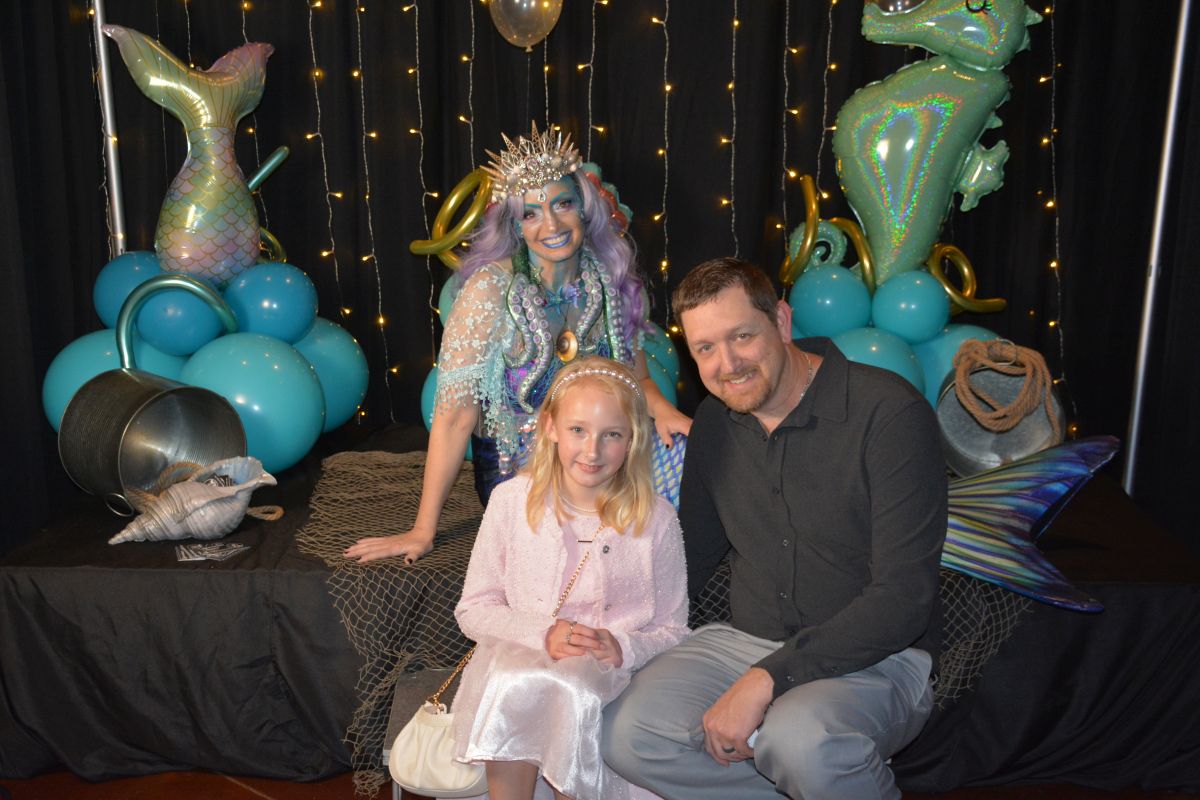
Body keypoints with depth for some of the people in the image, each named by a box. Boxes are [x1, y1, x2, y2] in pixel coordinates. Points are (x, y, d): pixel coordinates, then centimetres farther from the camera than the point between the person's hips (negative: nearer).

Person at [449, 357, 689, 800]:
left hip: (607, 671, 0)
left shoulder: (656, 518, 0)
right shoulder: (512, 500, 1)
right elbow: (473, 609, 4)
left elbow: (671, 630, 6)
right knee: (516, 687, -34)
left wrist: (623, 648, -15)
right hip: (517, 657, 1)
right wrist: (542, 633, -12)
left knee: (570, 691, -34)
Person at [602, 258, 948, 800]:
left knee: (800, 741, -37)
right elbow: (696, 550, 18)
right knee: (625, 735, -19)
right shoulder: (715, 420, 6)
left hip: (874, 658, -5)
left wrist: (766, 679, -24)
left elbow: (903, 598, -20)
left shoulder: (889, 413, -16)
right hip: (746, 639, 6)